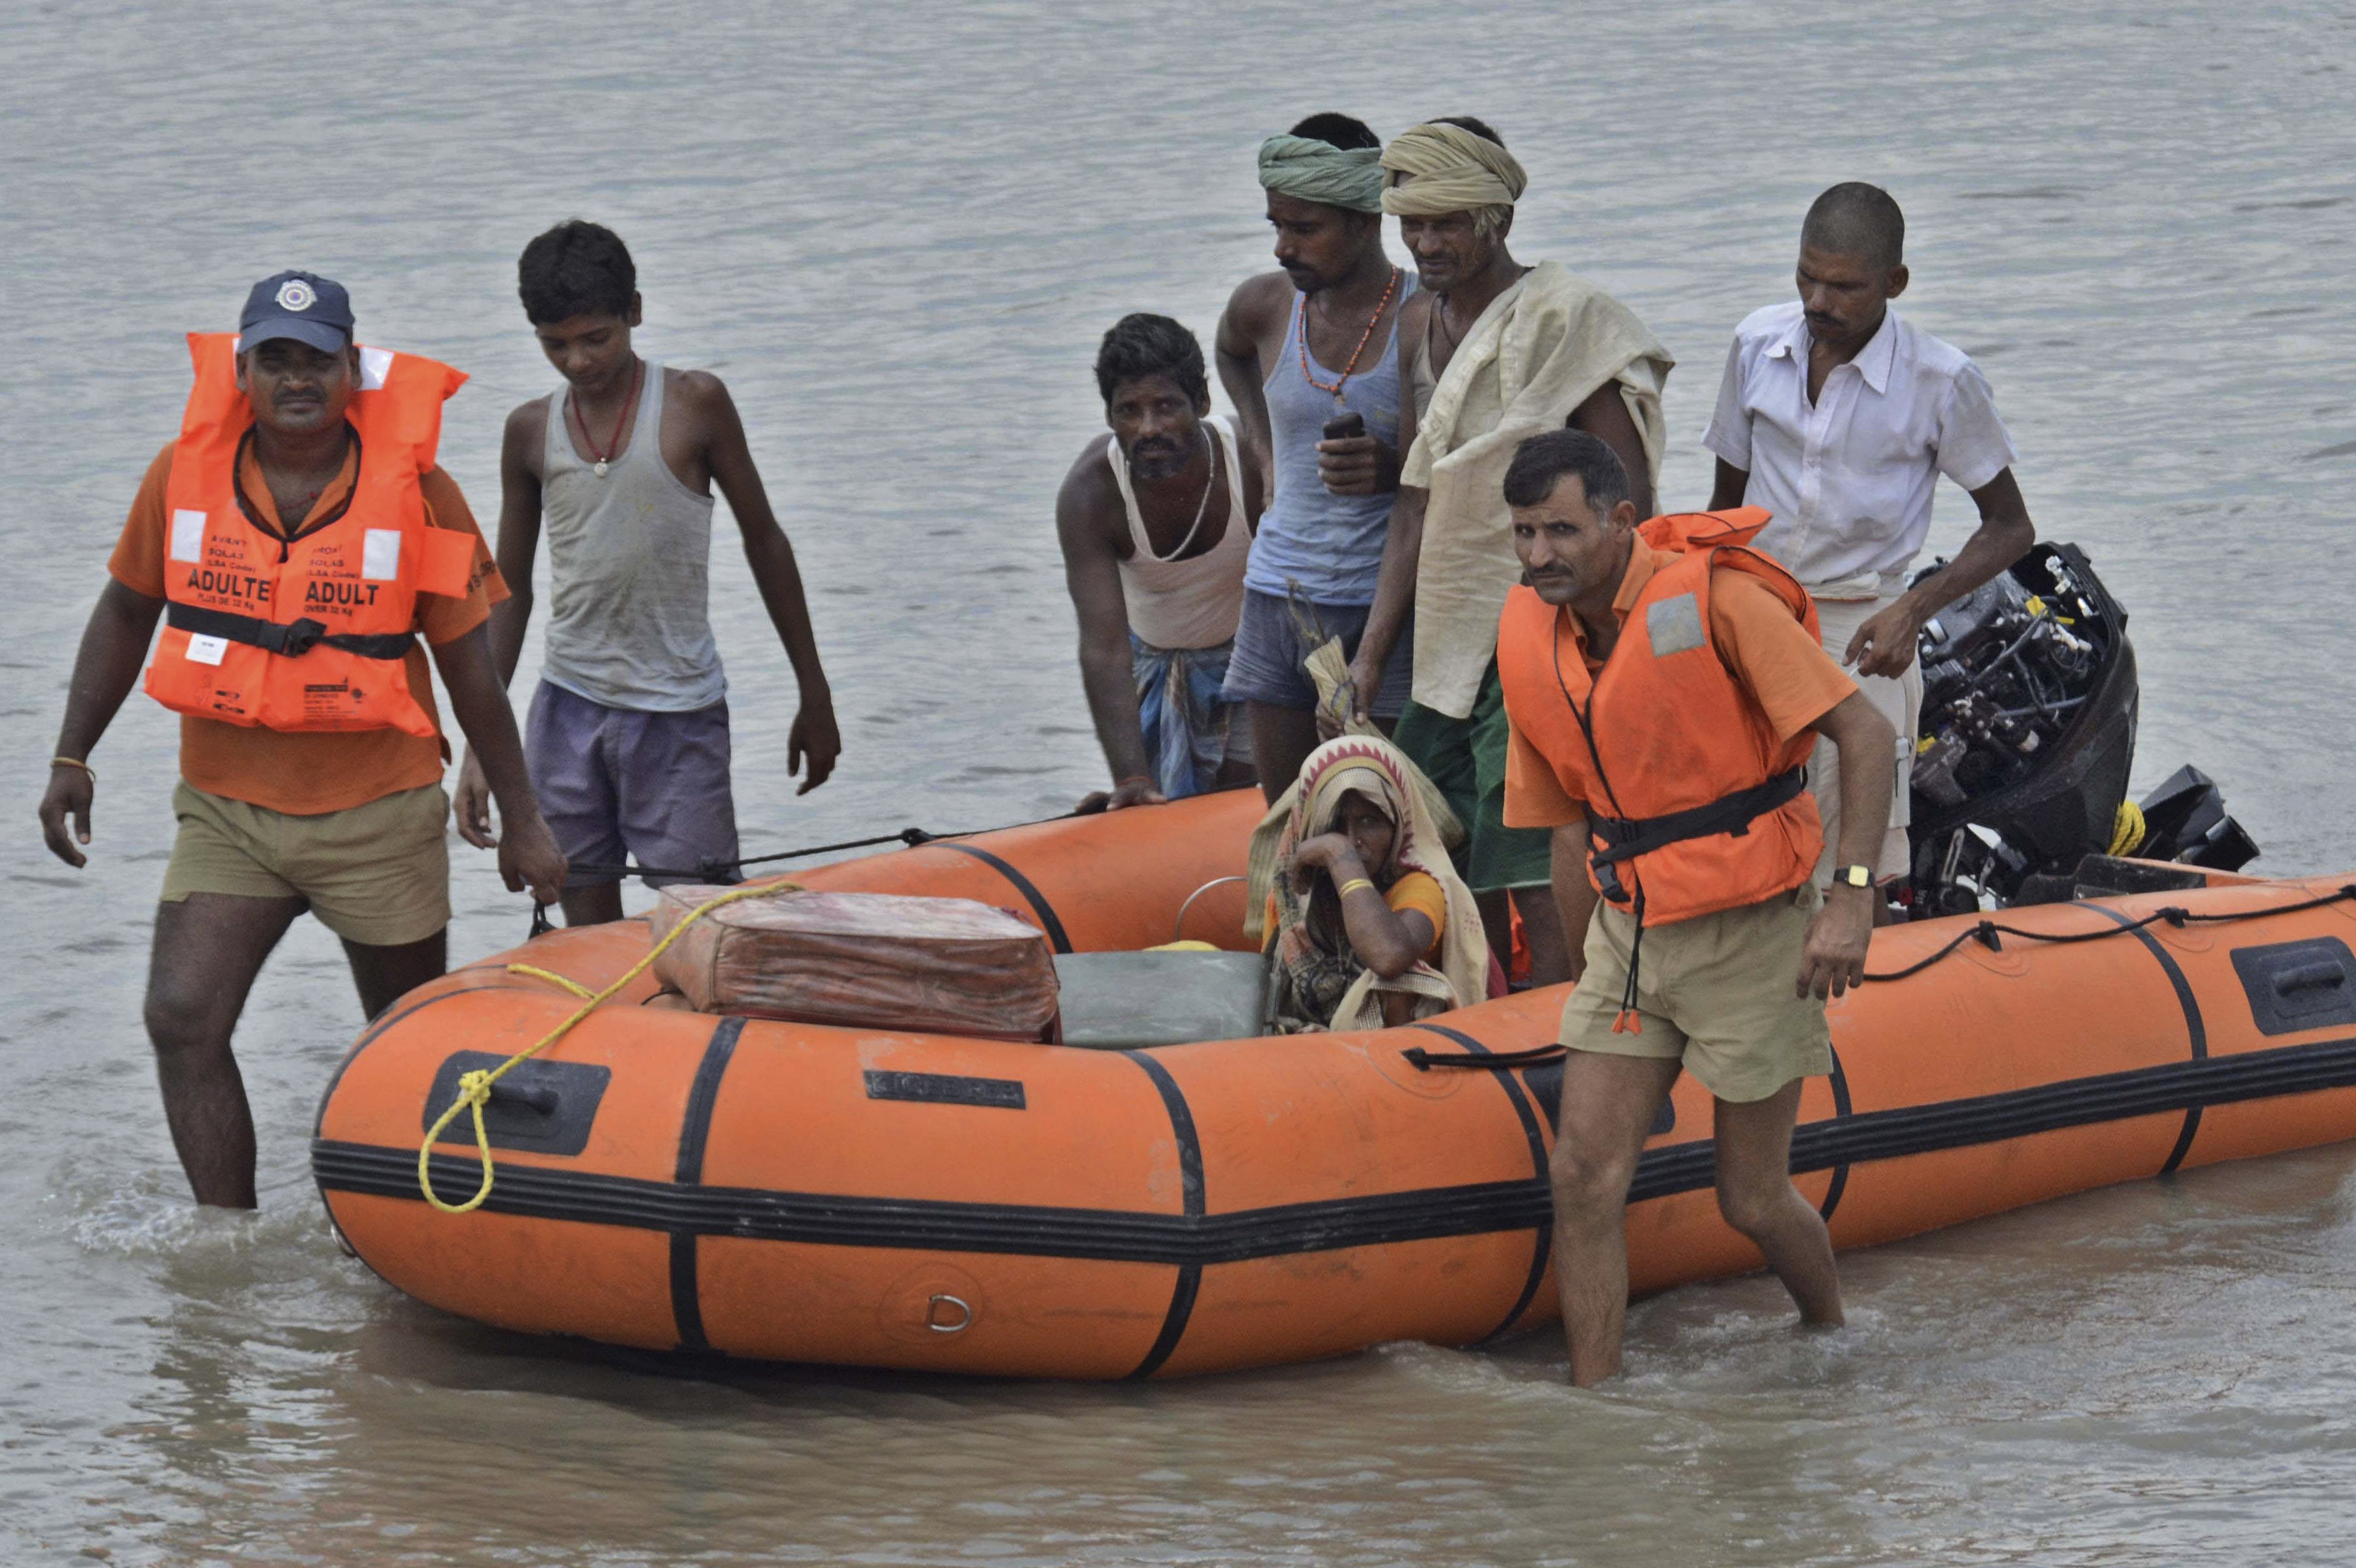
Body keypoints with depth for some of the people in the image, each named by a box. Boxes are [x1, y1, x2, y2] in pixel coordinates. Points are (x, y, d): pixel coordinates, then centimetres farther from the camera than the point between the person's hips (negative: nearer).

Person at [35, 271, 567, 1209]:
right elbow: (126, 613, 12)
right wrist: (71, 759, 7)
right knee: (182, 1022, -15)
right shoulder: (185, 472, -3)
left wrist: (520, 822, 3)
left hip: (380, 816, -1)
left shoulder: (415, 488, -8)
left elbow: (467, 664, 0)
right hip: (226, 810, 1)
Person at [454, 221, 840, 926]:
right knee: (589, 936, 3)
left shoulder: (695, 404, -5)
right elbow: (511, 590, 11)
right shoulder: (532, 431, 4)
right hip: (568, 707, 3)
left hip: (678, 713, -3)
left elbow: (764, 542, 4)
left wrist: (814, 698, 7)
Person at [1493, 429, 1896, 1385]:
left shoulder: (1713, 596, -17)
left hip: (1749, 929, -6)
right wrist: (1587, 976, 18)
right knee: (1584, 1179, -5)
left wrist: (1853, 897, -24)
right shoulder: (1529, 636, 2)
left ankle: (1836, 1341, 33)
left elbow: (1864, 734, -16)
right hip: (1628, 932, 6)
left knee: (1752, 1199, 4)